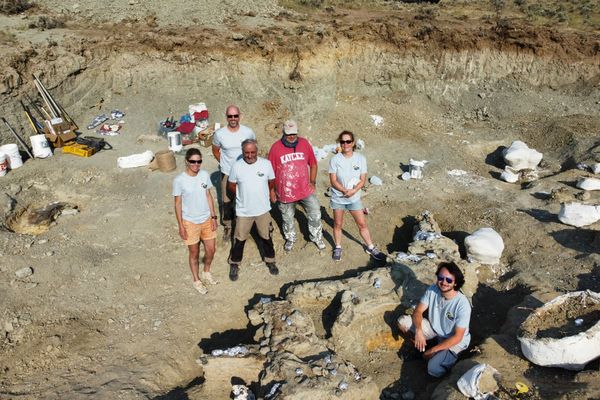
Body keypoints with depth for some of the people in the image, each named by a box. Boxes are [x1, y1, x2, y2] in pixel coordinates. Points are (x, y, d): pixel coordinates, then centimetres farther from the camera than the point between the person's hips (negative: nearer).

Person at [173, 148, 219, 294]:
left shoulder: (205, 175, -7)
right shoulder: (179, 180, -19)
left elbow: (208, 196, 3)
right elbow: (178, 204, -11)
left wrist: (213, 217, 3)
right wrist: (181, 226, -9)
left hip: (206, 219, 4)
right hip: (190, 222, -4)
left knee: (211, 250, 15)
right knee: (194, 253, 13)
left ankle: (206, 272, 44)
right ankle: (196, 280, 35)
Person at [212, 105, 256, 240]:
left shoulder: (248, 132, -13)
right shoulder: (219, 134, -14)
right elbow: (215, 151, 5)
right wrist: (224, 163, 4)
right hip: (227, 173, 0)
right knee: (227, 201, 10)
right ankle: (227, 226, 30)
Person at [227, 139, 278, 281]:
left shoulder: (266, 163, -11)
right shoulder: (236, 166, -13)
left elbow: (271, 182, 5)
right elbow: (231, 185, 1)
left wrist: (261, 195, 9)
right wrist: (243, 195, 2)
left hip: (263, 209, 1)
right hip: (243, 211, -1)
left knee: (266, 237, 17)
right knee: (239, 239, 11)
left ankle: (270, 261, 39)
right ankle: (234, 265, 31)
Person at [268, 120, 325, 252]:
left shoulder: (304, 143, -6)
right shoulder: (276, 147, -11)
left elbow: (313, 164, 5)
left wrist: (312, 182, -2)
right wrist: (272, 191, -3)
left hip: (305, 189, 1)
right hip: (285, 191, -1)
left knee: (315, 214, 6)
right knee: (288, 218, 17)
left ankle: (316, 237, 29)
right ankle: (290, 239, 42)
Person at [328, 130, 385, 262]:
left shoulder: (360, 159, -7)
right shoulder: (335, 159, -12)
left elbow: (363, 180, -5)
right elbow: (333, 181, -11)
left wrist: (353, 191, -21)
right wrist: (345, 191, -23)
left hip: (354, 198, 1)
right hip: (338, 198, -1)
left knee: (362, 223, 8)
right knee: (338, 224, 12)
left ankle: (371, 247, 26)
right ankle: (338, 248, 32)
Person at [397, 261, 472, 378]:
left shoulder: (462, 304, -31)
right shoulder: (432, 290, -18)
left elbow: (457, 337, -25)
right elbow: (418, 311, -10)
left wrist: (434, 350, -23)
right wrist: (418, 331, -30)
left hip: (453, 340, -5)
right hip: (434, 329, 5)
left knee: (433, 368, -27)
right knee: (402, 321, -13)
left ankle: (450, 355, 5)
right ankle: (420, 346, 10)